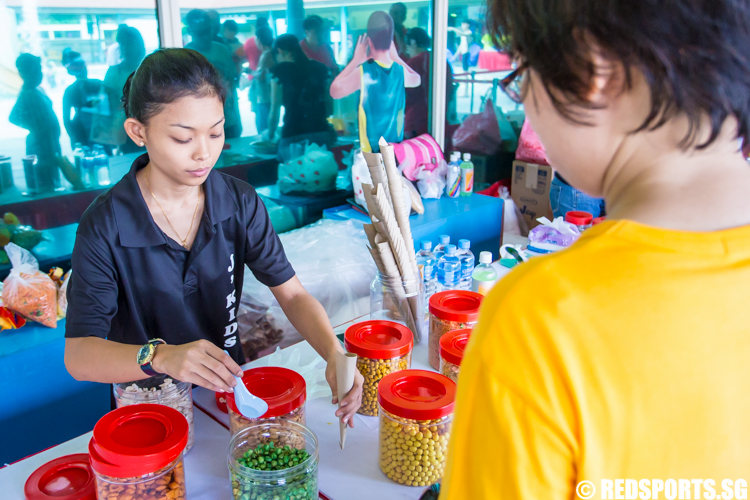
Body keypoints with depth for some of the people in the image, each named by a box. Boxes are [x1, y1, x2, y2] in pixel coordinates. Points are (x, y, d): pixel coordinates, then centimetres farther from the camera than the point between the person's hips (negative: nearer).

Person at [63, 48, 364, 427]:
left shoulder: (240, 202, -6)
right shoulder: (105, 226, -16)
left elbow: (292, 294, -6)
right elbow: (78, 355, -19)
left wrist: (334, 353, -25)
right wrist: (160, 356, -39)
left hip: (229, 384, 2)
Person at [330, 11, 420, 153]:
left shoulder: (364, 72, -18)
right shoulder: (400, 71, -3)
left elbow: (335, 90, -6)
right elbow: (416, 79, 21)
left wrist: (356, 60, -3)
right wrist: (395, 56, 17)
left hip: (371, 151, -4)